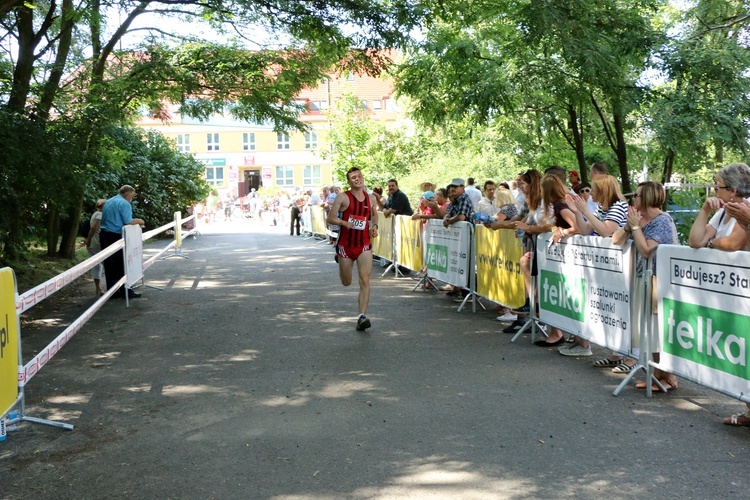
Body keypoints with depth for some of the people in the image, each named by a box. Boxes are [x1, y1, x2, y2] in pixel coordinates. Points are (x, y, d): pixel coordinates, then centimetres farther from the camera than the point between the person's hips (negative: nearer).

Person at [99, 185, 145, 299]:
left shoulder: (107, 202, 18)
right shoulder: (124, 204, -10)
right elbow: (128, 222, -17)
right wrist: (138, 221, 1)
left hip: (104, 235, 8)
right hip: (116, 237, -8)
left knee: (109, 265, 10)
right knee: (122, 265, -1)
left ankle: (112, 291, 13)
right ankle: (125, 291, 3)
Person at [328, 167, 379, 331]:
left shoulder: (371, 198, 6)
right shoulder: (342, 197, -6)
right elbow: (330, 218, -7)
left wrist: (375, 226, 5)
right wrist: (345, 223, -26)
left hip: (364, 245, 2)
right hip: (345, 244, -2)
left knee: (365, 281, -12)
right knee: (346, 282, 14)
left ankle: (362, 317, -12)